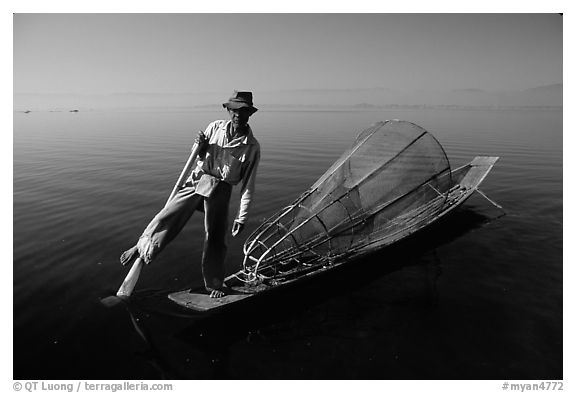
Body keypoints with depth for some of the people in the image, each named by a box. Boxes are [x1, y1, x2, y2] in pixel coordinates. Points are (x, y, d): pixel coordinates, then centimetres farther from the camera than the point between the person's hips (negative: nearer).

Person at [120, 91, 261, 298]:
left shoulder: (252, 146, -7)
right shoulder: (215, 127, 1)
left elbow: (248, 185, -6)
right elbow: (201, 158, 13)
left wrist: (242, 217, -7)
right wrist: (201, 147, -11)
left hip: (220, 190, -2)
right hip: (197, 180, 2)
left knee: (215, 238, 5)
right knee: (168, 215, -10)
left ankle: (214, 285, 21)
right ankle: (141, 248, 9)